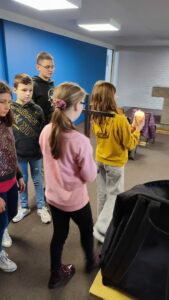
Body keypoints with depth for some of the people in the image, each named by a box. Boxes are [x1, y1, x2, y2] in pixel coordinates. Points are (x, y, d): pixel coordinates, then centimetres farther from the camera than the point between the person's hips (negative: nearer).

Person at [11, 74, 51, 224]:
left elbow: (43, 131, 2)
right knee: (22, 181, 15)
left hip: (36, 153, 1)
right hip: (18, 154, 0)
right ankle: (24, 207, 35)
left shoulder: (37, 109, -4)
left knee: (38, 181, 13)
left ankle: (41, 207, 30)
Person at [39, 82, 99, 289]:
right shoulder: (80, 141, -30)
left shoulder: (46, 132, -10)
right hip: (75, 199, -4)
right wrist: (90, 162, -1)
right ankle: (91, 261, 54)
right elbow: (90, 176, -19)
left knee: (59, 234, 24)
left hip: (53, 196, 5)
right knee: (87, 230, 26)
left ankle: (56, 275, 46)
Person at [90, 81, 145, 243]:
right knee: (115, 196, 11)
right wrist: (137, 130, -2)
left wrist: (129, 128, 8)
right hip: (115, 164, -6)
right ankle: (101, 229, 13)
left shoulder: (95, 119, -5)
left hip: (100, 161, 7)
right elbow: (130, 144, -16)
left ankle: (104, 224, 40)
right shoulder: (120, 119, -25)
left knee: (102, 194, 20)